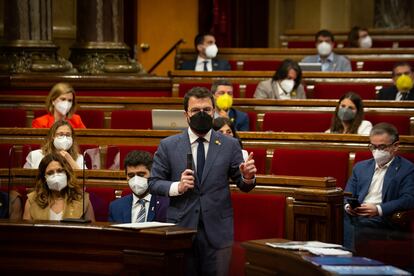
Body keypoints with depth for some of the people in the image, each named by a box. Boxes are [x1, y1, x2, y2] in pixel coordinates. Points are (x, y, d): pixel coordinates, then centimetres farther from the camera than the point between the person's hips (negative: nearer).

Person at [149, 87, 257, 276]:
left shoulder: (230, 145, 4)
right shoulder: (168, 145, 3)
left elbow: (243, 186, 6)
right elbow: (154, 183, 4)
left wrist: (248, 177, -17)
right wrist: (177, 187, -14)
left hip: (217, 230, 0)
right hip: (181, 228, 0)